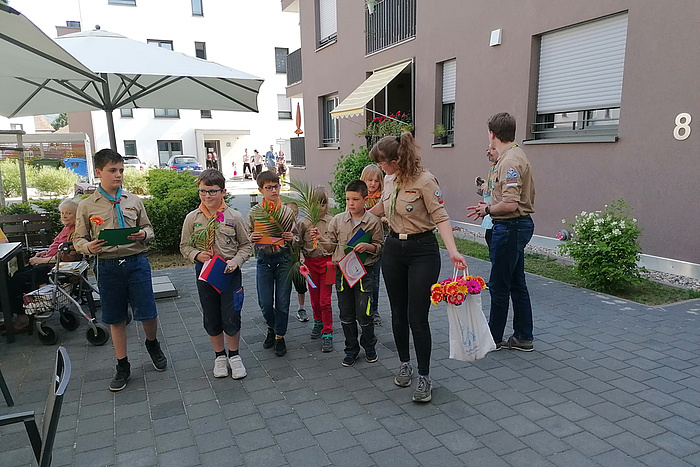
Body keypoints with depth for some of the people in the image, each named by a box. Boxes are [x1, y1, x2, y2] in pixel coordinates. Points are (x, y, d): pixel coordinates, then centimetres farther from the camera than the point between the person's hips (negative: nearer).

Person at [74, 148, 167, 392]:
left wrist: (144, 234, -12)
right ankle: (122, 366, 25)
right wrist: (88, 246, -17)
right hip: (108, 266, 0)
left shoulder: (134, 200, 4)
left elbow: (149, 228, 11)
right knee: (116, 319, 10)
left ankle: (152, 344, 33)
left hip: (136, 262, 0)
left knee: (147, 313, 0)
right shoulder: (87, 206, 2)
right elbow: (78, 240, 5)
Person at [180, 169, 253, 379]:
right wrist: (197, 255, -12)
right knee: (211, 320, 12)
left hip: (230, 273, -2)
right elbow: (184, 246, 8)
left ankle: (234, 355, 25)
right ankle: (219, 356, 33)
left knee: (231, 319, 0)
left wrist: (236, 261, -14)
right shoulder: (192, 218, -1)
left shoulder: (234, 217, -4)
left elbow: (246, 245, 3)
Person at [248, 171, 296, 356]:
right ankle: (272, 328, 35)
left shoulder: (287, 211, 1)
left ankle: (280, 336, 21)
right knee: (265, 302, 5)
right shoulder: (254, 212, 1)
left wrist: (291, 237, -12)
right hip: (264, 259, 1)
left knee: (282, 301, 3)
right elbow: (248, 238, 9)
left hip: (283, 258, 0)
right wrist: (252, 237, -13)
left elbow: (295, 236, 10)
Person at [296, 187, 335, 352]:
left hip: (327, 262, -1)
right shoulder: (303, 223, -1)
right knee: (314, 299, 13)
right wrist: (301, 257, -9)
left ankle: (327, 333, 6)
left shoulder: (332, 222, -2)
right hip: (310, 263, 2)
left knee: (325, 300, -3)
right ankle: (318, 322, 39)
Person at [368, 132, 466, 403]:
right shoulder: (390, 180, 5)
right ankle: (405, 364, 32)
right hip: (393, 249, 7)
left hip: (423, 251, -6)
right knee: (398, 314, 13)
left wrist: (452, 251, -31)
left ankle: (424, 377, 12)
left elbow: (440, 217, -19)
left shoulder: (424, 180, -17)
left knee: (417, 317, -5)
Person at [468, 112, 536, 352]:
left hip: (510, 227, -11)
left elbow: (510, 204, -28)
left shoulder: (509, 161, -20)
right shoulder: (517, 155, 13)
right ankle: (523, 337, 26)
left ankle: (493, 338, 15)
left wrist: (488, 210, -10)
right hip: (520, 224, 11)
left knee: (499, 285, 2)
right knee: (517, 283, 16)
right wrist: (489, 206, 12)